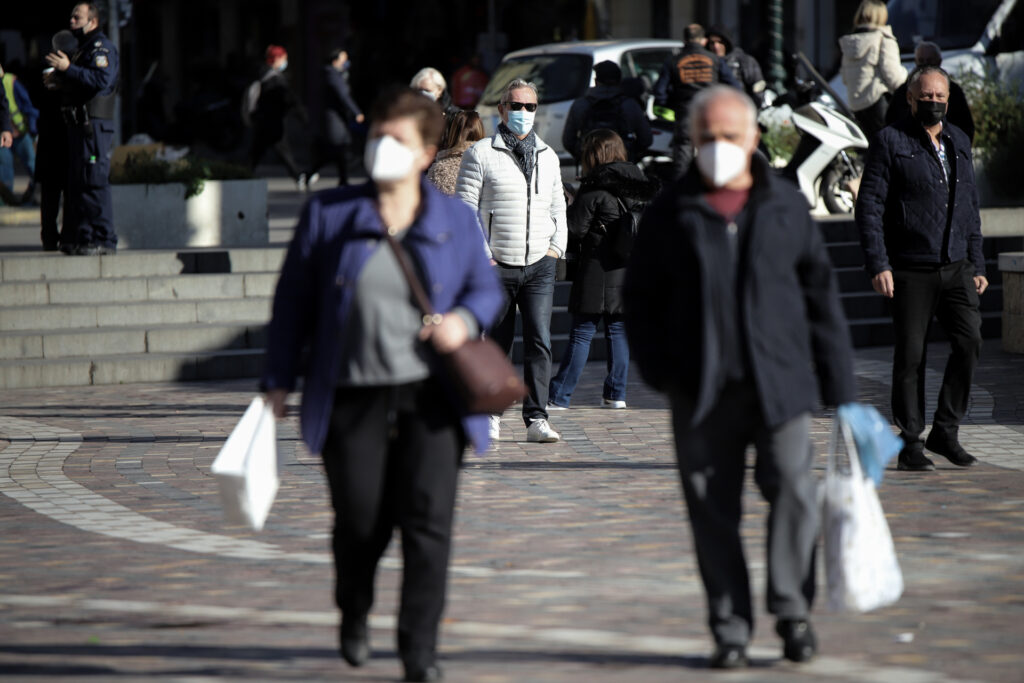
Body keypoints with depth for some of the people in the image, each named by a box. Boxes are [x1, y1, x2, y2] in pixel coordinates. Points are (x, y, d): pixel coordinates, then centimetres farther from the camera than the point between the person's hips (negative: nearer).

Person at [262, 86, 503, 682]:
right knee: (361, 520, 3)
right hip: (352, 397, 0)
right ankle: (354, 616, 34)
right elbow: (294, 300, 7)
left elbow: (487, 288, 15)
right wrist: (279, 381, 5)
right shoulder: (329, 214, 4)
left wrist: (466, 319, -8)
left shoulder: (456, 220, 7)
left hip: (431, 398, 0)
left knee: (429, 521, -7)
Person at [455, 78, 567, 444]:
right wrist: (480, 255, -9)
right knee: (497, 345, 5)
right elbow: (464, 208, -3)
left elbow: (557, 206, 22)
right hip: (497, 266, -3)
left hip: (540, 266, 3)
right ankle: (491, 414, 20)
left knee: (540, 341, -9)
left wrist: (557, 245, 7)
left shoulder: (548, 156, 14)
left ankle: (537, 419, -8)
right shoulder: (480, 154, -1)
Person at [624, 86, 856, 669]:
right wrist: (659, 370, -2)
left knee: (794, 488, -10)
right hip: (703, 391, 0)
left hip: (779, 380, 0)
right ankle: (731, 630, 11)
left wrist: (840, 382, 6)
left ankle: (792, 608, 7)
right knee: (713, 511, 1)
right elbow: (641, 298, 11)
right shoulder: (672, 214, 8)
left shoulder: (786, 206, 8)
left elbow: (821, 292, 10)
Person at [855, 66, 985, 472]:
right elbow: (869, 206, -6)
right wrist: (877, 265, -14)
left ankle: (945, 432, 2)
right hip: (911, 270, -4)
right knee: (911, 356, -1)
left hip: (956, 267, 4)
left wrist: (976, 264, 16)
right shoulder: (891, 142, -2)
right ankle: (910, 444, 9)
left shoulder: (959, 142, 15)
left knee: (969, 340, -10)